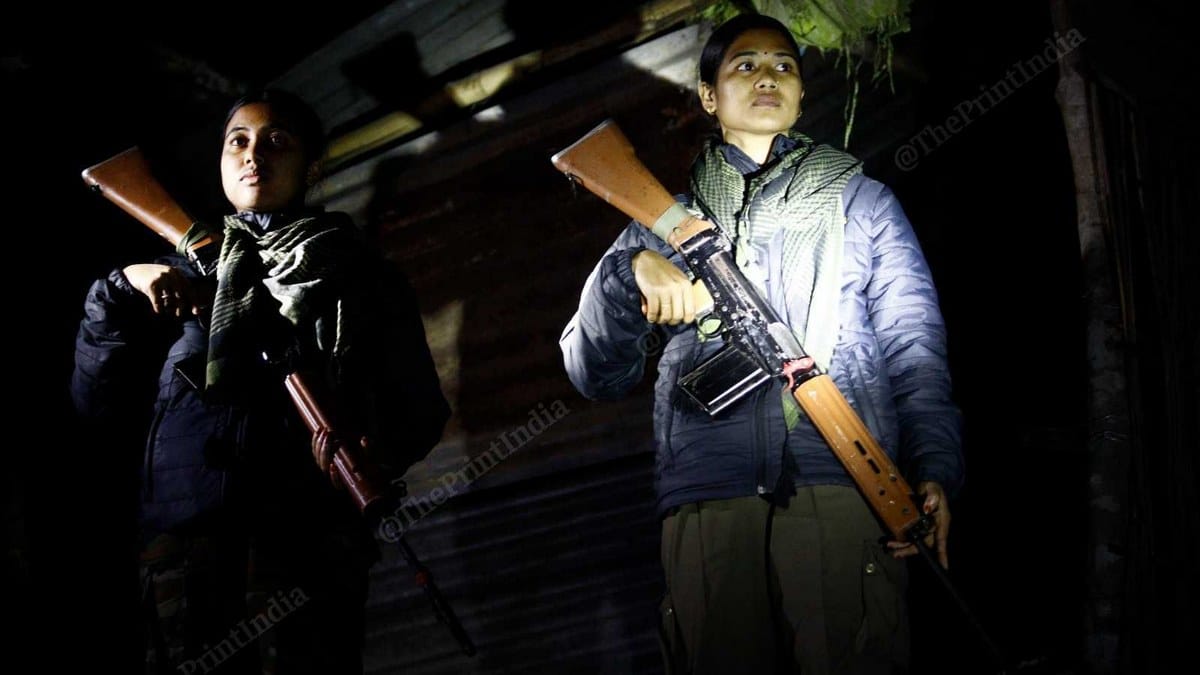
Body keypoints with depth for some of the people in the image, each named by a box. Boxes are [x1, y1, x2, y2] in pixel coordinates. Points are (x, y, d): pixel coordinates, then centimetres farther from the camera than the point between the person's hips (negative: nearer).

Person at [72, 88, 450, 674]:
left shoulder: (355, 267, 20)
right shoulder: (185, 272, 27)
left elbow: (421, 404, 12)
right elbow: (100, 402, 20)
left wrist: (378, 446, -11)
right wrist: (122, 290, 6)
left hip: (306, 521, -2)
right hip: (184, 525, 2)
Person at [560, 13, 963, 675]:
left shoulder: (860, 200, 22)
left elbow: (914, 346, 11)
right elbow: (596, 374, 15)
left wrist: (934, 468, -6)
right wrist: (633, 268, -4)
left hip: (842, 479, -1)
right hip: (706, 491, 1)